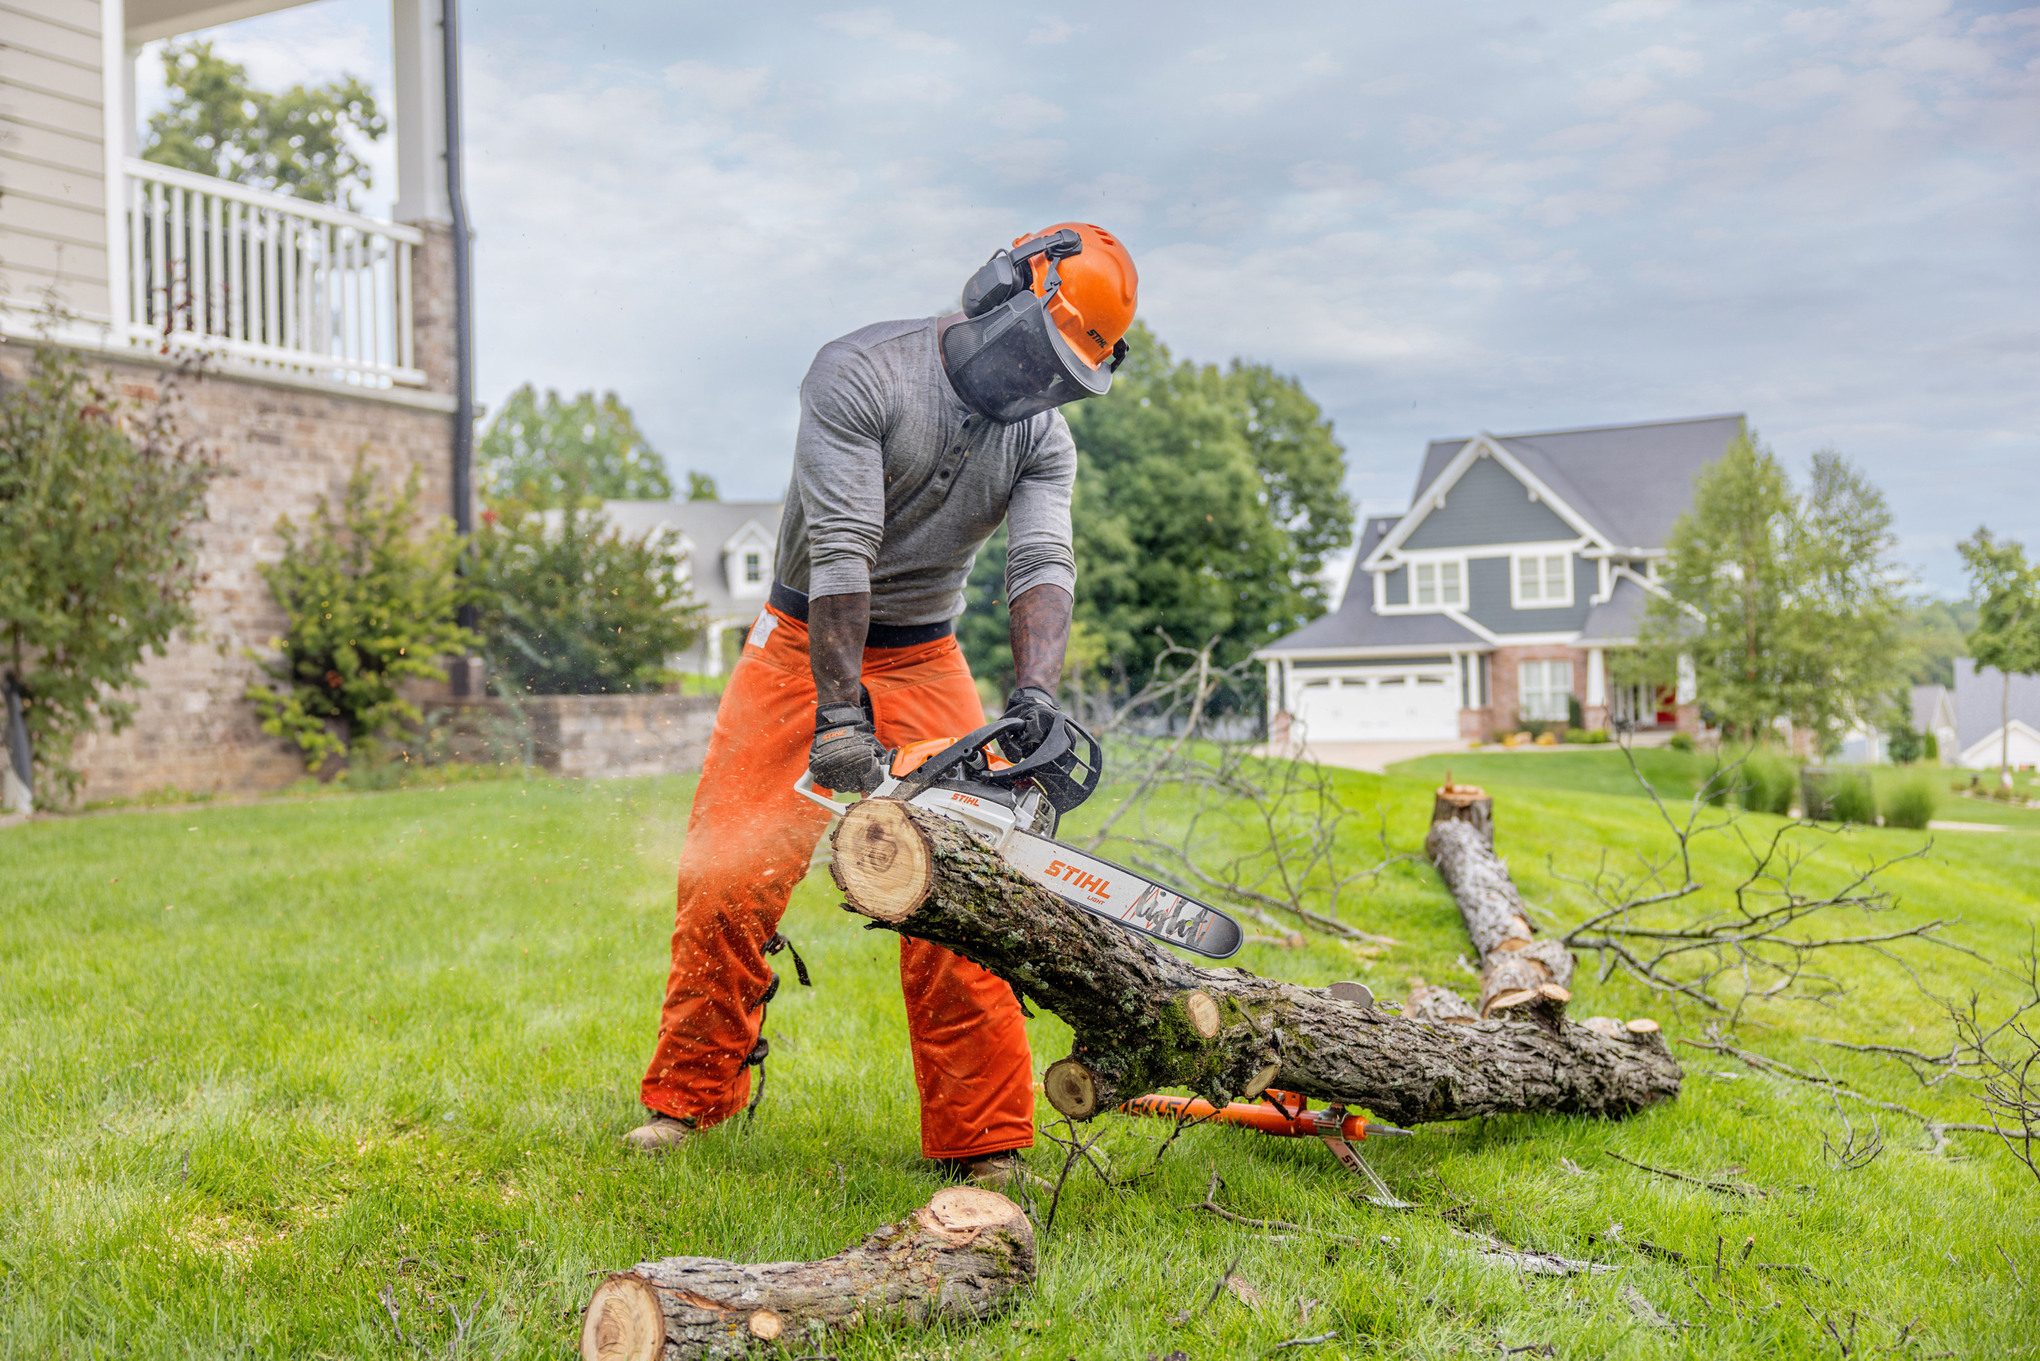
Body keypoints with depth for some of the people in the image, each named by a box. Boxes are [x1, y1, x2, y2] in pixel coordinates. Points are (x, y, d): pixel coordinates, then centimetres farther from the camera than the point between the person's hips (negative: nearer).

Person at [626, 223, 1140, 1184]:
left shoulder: (1041, 435, -3)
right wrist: (839, 711, -34)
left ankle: (983, 1140, -2)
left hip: (923, 663, 3)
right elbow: (840, 547, -27)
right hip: (804, 646, -2)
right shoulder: (862, 374, -19)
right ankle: (689, 1097, 16)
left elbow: (1043, 565, -16)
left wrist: (1035, 694, -36)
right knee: (728, 880, -3)